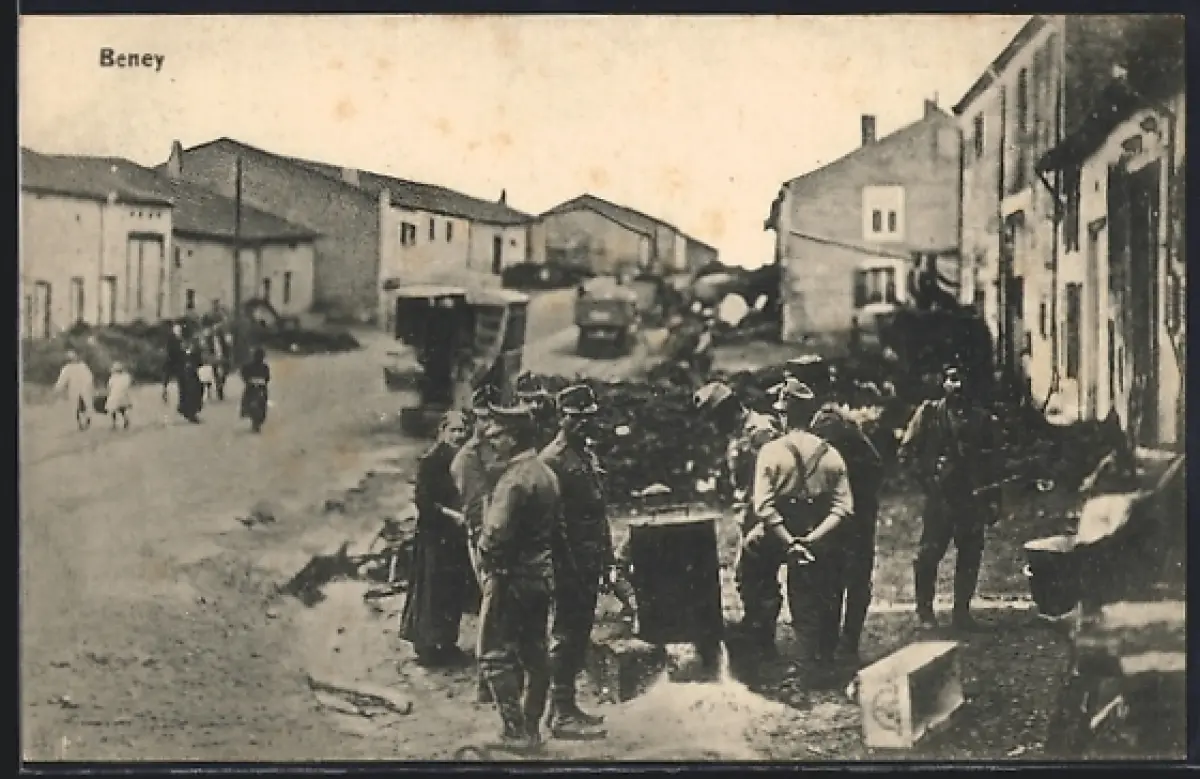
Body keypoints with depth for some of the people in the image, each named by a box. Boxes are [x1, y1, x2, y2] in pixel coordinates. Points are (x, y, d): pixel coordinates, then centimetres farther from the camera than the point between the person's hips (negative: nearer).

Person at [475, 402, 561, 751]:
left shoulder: (514, 479, -20)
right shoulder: (547, 473, 10)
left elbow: (496, 533, -25)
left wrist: (484, 552, -7)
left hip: (511, 575, -9)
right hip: (542, 573, 9)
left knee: (496, 654, -2)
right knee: (534, 652, 14)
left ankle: (515, 731, -4)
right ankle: (532, 727, 21)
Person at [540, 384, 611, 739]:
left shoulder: (588, 455, 15)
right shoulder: (552, 459, -13)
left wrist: (606, 555, 15)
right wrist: (569, 566, -20)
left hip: (590, 563, 9)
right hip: (568, 563, -9)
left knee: (580, 633, 14)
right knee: (566, 635, -4)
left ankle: (566, 705, 23)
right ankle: (561, 714, 1)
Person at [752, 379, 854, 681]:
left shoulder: (772, 451, -11)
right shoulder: (830, 453, -2)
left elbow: (764, 507, -19)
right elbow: (843, 507, -9)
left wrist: (791, 542, -16)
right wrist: (813, 537, -13)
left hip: (793, 545, -2)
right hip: (829, 548, 3)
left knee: (804, 611, 8)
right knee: (829, 610, 17)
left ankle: (812, 673, 9)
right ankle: (828, 663, 28)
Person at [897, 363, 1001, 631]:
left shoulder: (981, 418, 9)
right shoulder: (929, 413, 2)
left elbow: (992, 461, 11)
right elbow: (907, 451, 3)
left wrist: (992, 500, 7)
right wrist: (926, 477, -6)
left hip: (973, 498, 3)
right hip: (939, 496, -3)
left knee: (970, 555, 4)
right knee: (929, 552, -3)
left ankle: (962, 611, 15)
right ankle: (925, 611, 11)